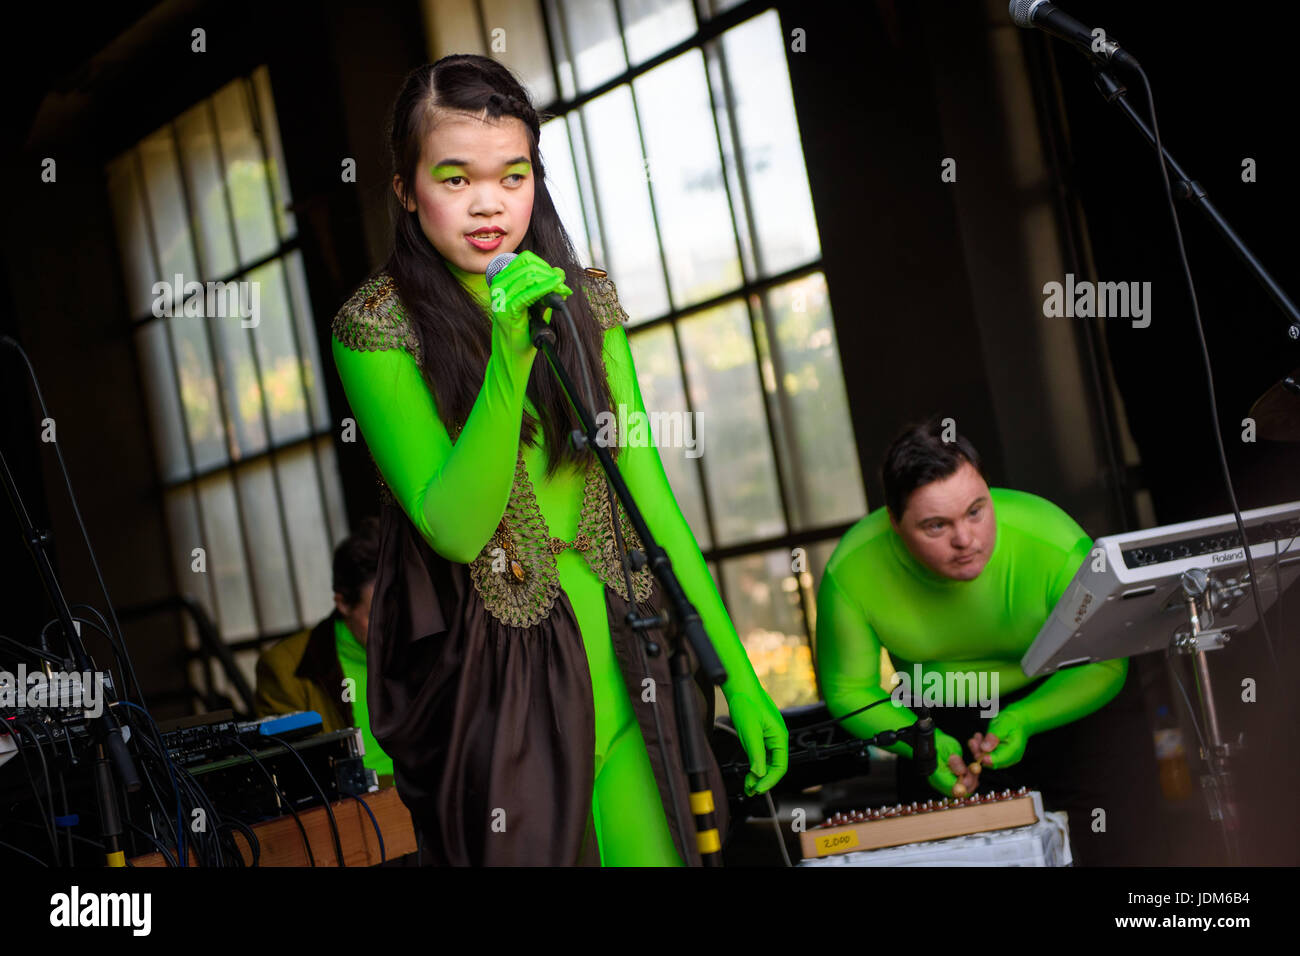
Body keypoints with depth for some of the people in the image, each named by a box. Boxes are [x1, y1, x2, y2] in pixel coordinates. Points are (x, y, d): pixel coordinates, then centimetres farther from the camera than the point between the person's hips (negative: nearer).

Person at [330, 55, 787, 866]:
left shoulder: (585, 296, 4)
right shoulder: (377, 326, -9)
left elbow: (647, 486, 3)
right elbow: (454, 527, -16)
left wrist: (739, 675, 1)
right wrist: (509, 358, -28)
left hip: (622, 654, 4)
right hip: (495, 672, -3)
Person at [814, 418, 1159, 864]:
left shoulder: (1055, 547, -31)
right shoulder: (851, 572, -25)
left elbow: (1103, 665, -18)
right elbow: (850, 689, -12)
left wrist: (1022, 721, -35)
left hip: (1067, 699, -2)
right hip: (941, 718, 2)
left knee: (1099, 849, -15)